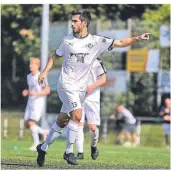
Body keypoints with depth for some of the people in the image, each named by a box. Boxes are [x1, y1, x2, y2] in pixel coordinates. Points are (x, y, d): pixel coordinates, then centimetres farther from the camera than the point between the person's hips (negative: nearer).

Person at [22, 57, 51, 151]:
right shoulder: (29, 76, 12)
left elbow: (47, 90, -13)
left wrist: (36, 94, -23)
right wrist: (26, 92, 4)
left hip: (38, 102, -8)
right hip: (30, 102, 8)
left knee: (31, 123, -14)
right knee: (27, 124, 4)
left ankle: (36, 144, -5)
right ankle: (44, 132, 22)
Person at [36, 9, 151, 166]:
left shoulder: (97, 41, -3)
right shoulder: (67, 40, -1)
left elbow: (120, 43, -7)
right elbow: (55, 56, 13)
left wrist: (136, 38, -21)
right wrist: (44, 72, 3)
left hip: (81, 88, 3)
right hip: (67, 85, -3)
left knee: (63, 120, 10)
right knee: (77, 116, -20)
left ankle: (43, 148, 26)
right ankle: (69, 152, -8)